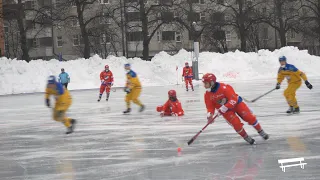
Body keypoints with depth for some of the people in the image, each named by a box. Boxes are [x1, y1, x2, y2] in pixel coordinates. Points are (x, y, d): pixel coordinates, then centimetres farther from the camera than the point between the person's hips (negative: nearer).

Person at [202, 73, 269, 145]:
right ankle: (246, 138, 3)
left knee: (250, 118, -9)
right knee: (236, 123, -17)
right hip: (226, 111, 3)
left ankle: (261, 132, 11)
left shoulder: (224, 87, -27)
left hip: (236, 103, -3)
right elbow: (210, 107, -5)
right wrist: (210, 115, -26)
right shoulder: (207, 95, -11)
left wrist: (224, 108, -37)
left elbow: (234, 99, -29)